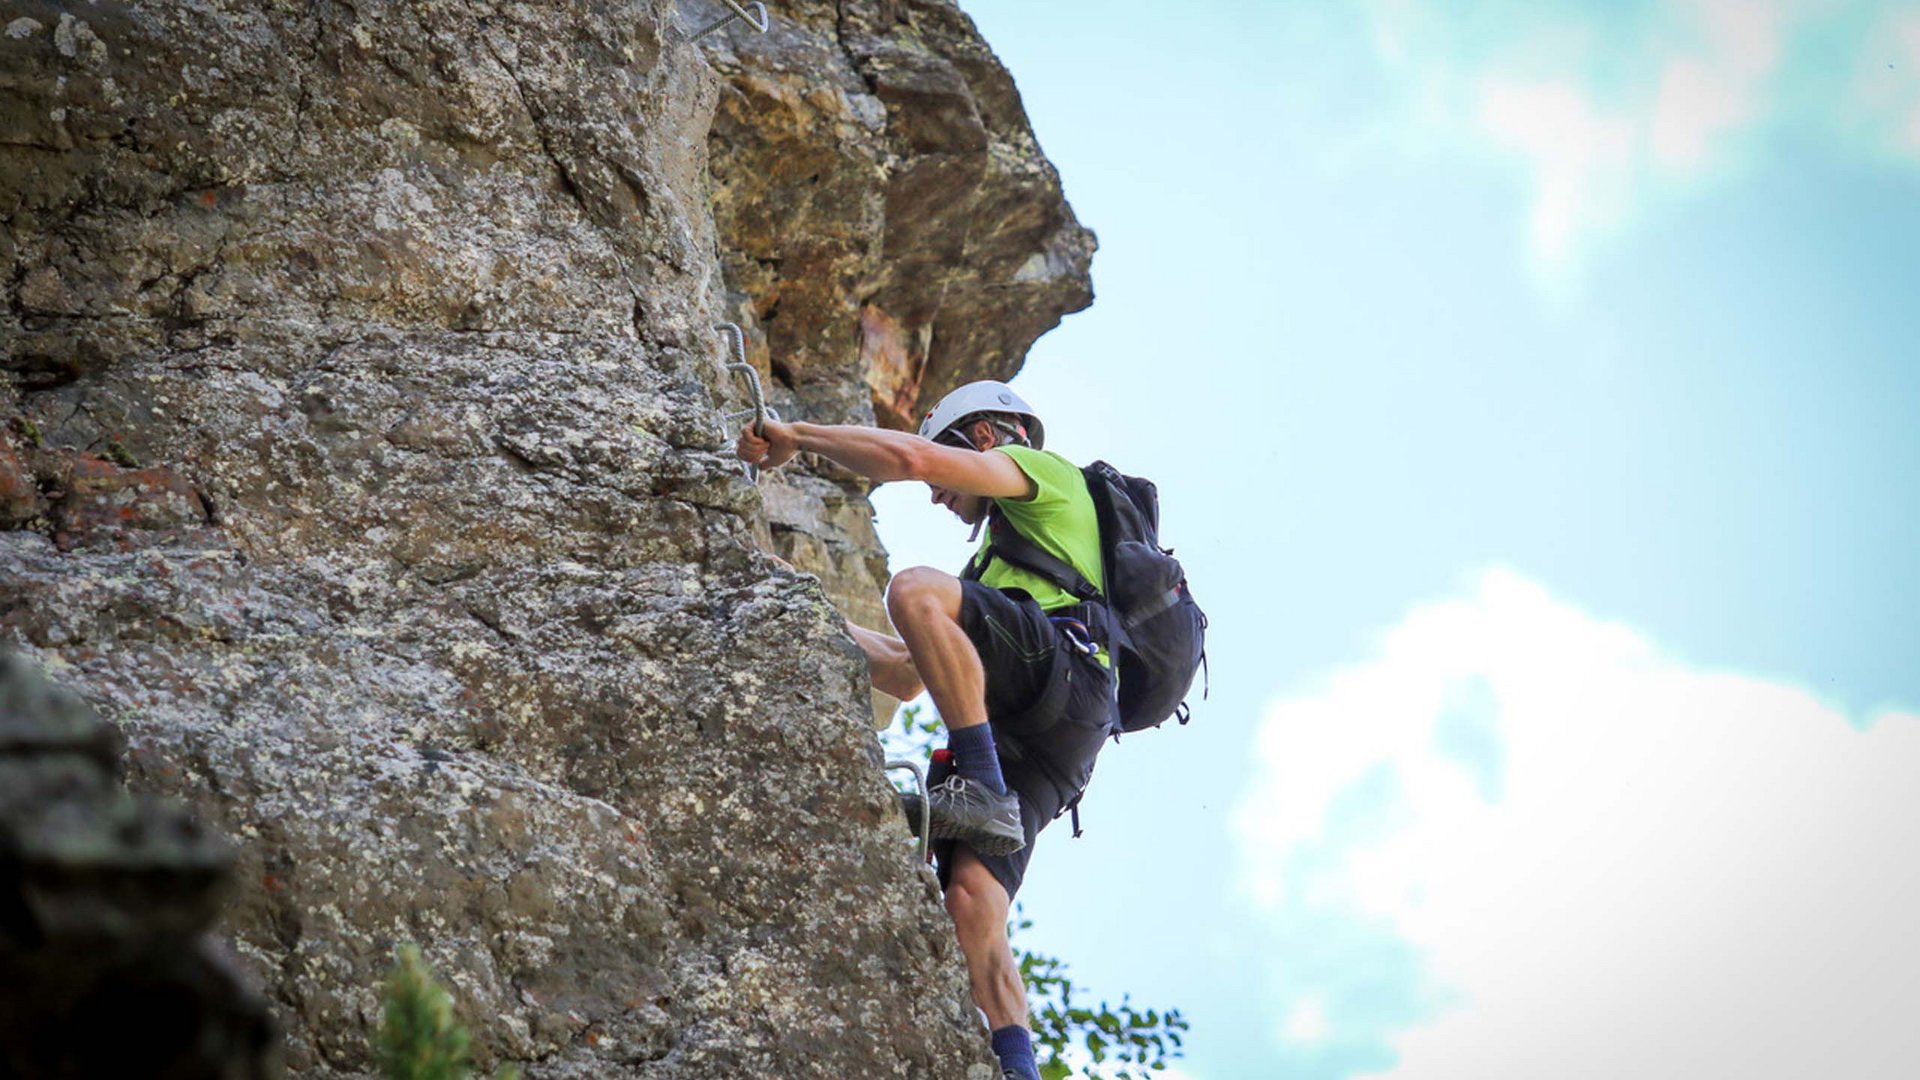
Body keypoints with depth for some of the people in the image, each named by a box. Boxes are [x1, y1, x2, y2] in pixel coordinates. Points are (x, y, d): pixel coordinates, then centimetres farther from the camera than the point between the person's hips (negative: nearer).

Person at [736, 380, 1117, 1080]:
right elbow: (909, 676, 44)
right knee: (972, 903, -13)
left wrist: (797, 437, 11)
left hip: (1062, 669, -8)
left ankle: (984, 791, -34)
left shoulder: (1044, 471, 20)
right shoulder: (1007, 551, 46)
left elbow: (908, 457, 1)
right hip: (1018, 735, 8)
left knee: (917, 588, -28)